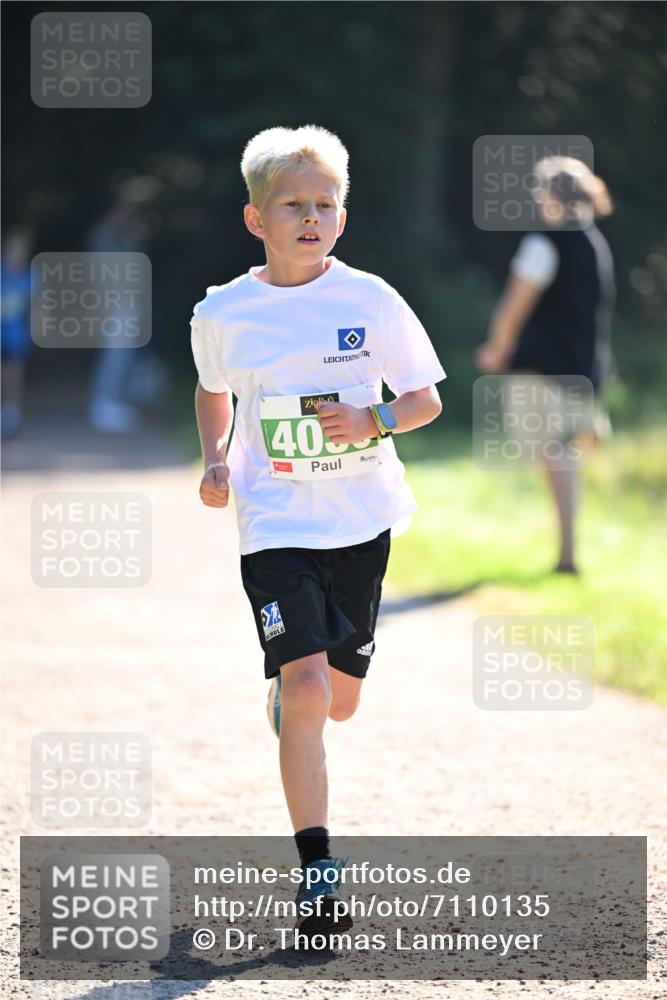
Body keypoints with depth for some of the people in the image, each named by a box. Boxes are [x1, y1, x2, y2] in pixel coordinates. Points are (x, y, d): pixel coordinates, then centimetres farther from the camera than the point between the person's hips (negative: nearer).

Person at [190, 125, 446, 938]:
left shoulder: (370, 301, -5)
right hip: (275, 526, -2)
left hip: (361, 520, 2)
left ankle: (286, 695, 52)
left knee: (339, 701, 13)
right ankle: (316, 871, -14)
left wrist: (375, 421, -17)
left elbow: (427, 399, 2)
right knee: (308, 689, -18)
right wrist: (215, 463, 2)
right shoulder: (222, 314, -2)